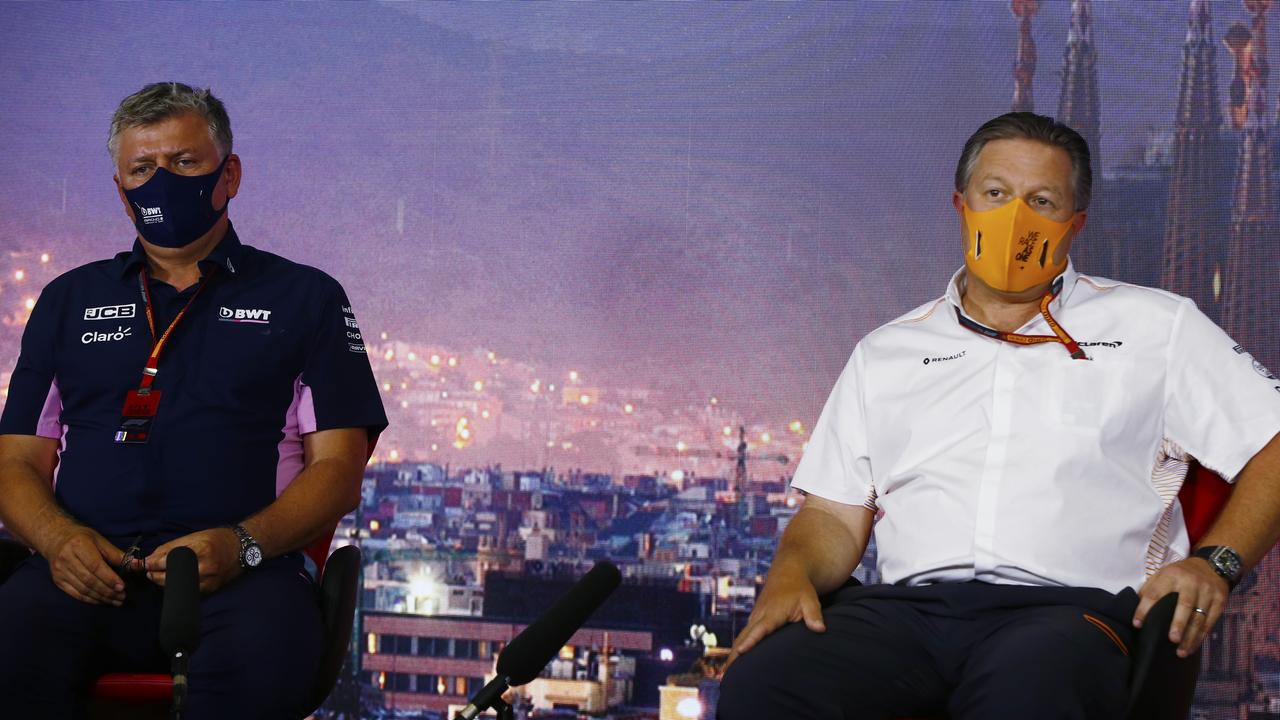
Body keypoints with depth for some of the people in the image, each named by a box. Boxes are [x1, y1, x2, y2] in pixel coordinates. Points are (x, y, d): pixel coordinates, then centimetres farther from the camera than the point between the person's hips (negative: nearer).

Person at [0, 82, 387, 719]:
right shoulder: (70, 301, 26)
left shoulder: (304, 299, 18)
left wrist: (242, 544, -11)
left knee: (257, 664, -39)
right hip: (88, 567, 1)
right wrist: (58, 537, -5)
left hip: (242, 570, -1)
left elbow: (338, 467, 9)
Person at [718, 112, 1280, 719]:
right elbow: (835, 516, 20)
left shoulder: (1155, 327, 19)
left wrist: (1215, 562, -5)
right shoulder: (886, 353, 26)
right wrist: (792, 574, -3)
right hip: (908, 604, 3)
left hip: (1065, 607, -3)